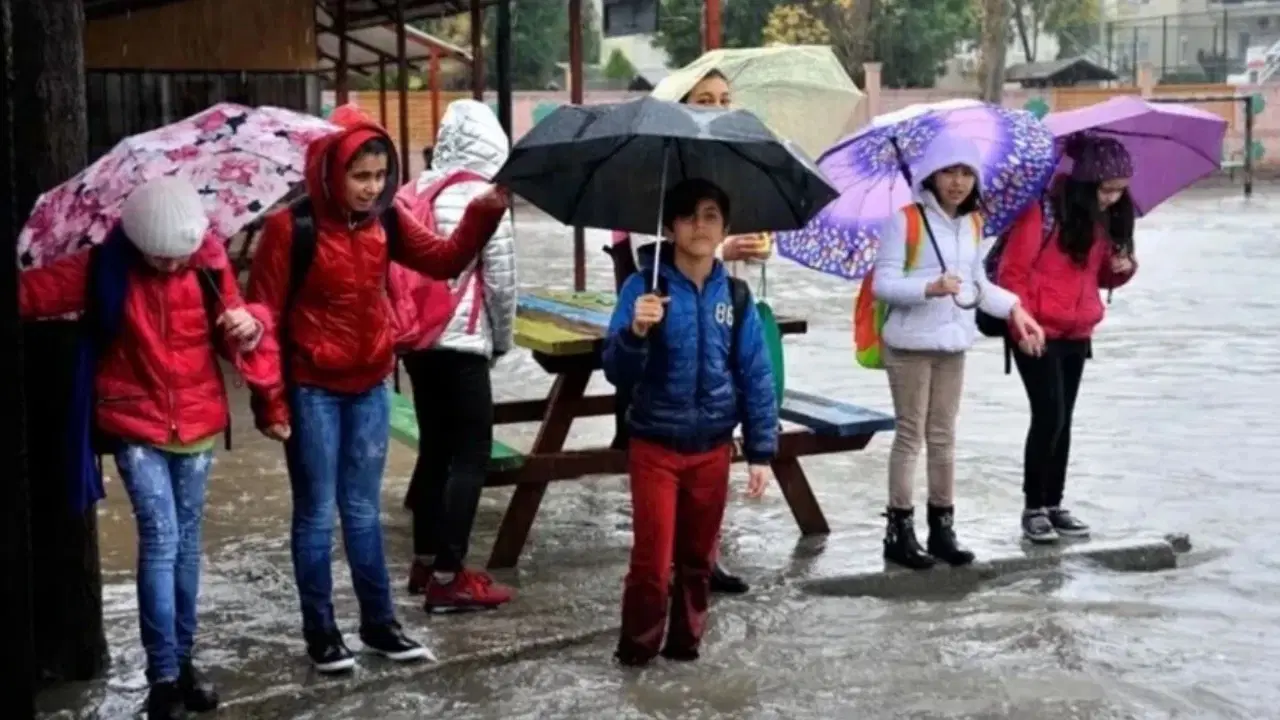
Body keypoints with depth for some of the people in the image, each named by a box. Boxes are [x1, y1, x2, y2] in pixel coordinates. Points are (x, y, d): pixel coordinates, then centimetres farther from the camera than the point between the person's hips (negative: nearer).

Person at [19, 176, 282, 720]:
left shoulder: (210, 267, -4)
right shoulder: (106, 270, -10)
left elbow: (231, 338, 3)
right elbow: (37, 289, -7)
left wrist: (249, 328, -18)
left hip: (196, 424, 3)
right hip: (134, 426, -3)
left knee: (186, 543, 11)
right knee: (160, 539, -11)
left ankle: (183, 660, 25)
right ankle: (164, 676, -4)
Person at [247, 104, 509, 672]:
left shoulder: (385, 220, 1)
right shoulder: (292, 227, -15)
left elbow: (445, 259, -2)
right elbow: (264, 317, -13)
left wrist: (488, 208, -16)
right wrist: (270, 403, -15)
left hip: (370, 387, 5)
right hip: (312, 391, -5)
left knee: (363, 510, 15)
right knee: (317, 514, 5)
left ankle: (379, 622, 25)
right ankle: (320, 632, 18)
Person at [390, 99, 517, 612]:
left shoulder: (416, 192, 6)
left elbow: (402, 270, 8)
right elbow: (500, 281, -7)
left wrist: (411, 324, 17)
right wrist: (502, 340, 7)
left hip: (417, 341, 7)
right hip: (460, 344, -7)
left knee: (434, 448, 17)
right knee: (470, 455, 0)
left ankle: (425, 562, 25)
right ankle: (448, 578, -1)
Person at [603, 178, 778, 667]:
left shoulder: (735, 296, -1)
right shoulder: (643, 288, -10)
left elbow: (756, 378, 3)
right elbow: (617, 372, -15)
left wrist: (761, 452, 1)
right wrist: (636, 331, -35)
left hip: (712, 449, 3)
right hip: (655, 447, -3)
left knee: (699, 558, 14)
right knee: (652, 561, -2)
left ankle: (686, 643, 31)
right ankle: (636, 648, 17)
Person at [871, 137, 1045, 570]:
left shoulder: (974, 224, 9)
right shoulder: (905, 220, -12)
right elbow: (883, 283, -16)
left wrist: (1013, 308, 4)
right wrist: (930, 288, -29)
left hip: (953, 344, 6)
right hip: (910, 343, -6)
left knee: (943, 436, 12)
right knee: (910, 435, 0)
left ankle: (942, 529, 20)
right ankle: (899, 532, 8)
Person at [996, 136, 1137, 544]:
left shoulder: (1107, 219, 6)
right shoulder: (1043, 210, -16)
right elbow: (1013, 273, -14)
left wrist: (1123, 267, -5)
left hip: (1078, 334, 7)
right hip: (1037, 332, -7)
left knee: (1063, 420, 11)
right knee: (1049, 416, -9)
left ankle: (1053, 504, 20)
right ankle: (1033, 508, 3)